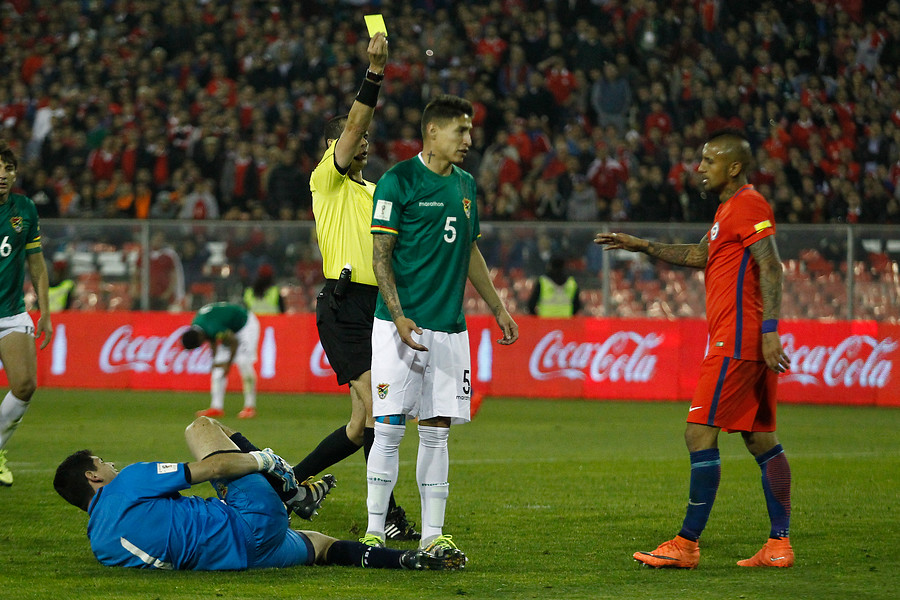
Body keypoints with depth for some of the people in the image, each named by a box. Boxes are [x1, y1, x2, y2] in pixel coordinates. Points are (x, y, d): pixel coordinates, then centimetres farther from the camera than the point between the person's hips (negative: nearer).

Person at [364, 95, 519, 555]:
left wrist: (497, 308, 22)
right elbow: (380, 254, -8)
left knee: (437, 431, 5)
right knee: (389, 429, -6)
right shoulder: (397, 181, -6)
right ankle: (374, 532, -1)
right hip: (402, 325, -6)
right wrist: (398, 316, -18)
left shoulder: (465, 185, 14)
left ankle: (432, 533, 7)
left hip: (450, 327, 6)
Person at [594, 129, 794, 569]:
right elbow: (700, 255, 32)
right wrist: (643, 247, 29)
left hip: (734, 343, -11)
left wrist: (769, 329, -27)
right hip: (749, 345, 11)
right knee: (761, 439, 7)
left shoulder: (747, 206, -11)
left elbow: (770, 267, -19)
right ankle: (779, 544, 6)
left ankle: (687, 544, -8)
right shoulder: (730, 208, 21)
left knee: (700, 434, -9)